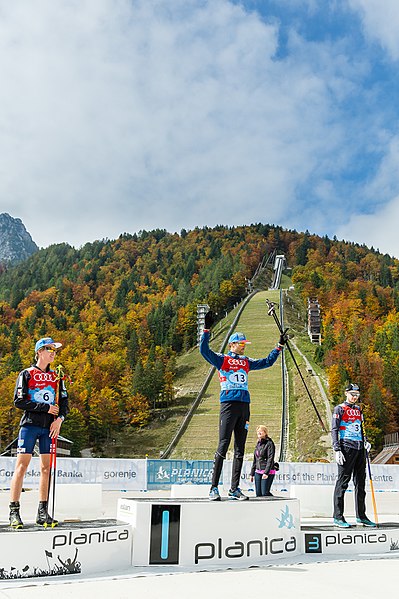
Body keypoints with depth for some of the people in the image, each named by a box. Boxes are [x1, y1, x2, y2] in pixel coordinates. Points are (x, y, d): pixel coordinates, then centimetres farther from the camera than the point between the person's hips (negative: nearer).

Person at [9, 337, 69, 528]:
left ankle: (42, 512, 11)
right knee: (21, 466, -6)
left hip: (49, 427, 4)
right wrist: (46, 407, -12)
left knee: (46, 468, 4)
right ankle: (14, 512, 1)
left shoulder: (56, 376, 13)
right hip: (29, 424, -4)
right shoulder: (26, 374, 1)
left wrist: (59, 418, -6)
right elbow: (19, 401, -7)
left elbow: (64, 402, 13)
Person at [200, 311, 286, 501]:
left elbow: (267, 361, 31)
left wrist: (280, 346, 28)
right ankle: (214, 488, -3)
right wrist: (207, 329, -19)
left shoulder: (247, 362, 20)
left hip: (244, 406, 6)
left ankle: (234, 489, 13)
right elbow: (204, 350, -11)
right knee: (223, 446, -9)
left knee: (240, 449, 7)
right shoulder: (222, 359, 4)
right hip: (229, 405, -6)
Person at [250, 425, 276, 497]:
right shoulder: (258, 444, 14)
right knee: (258, 494, 3)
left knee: (265, 493, -10)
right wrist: (252, 473, 16)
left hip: (268, 472, -8)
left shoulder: (269, 443, -9)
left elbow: (270, 459, -16)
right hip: (258, 472, 8)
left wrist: (266, 472, -24)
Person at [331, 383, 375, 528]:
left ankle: (361, 516, 22)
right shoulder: (339, 409, -2)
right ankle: (338, 517, -1)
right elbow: (334, 430, -7)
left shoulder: (358, 409, 18)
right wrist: (337, 450, -15)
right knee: (343, 481, -6)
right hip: (346, 448, -7)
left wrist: (365, 441, 8)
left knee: (360, 482, 12)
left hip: (359, 449, 7)